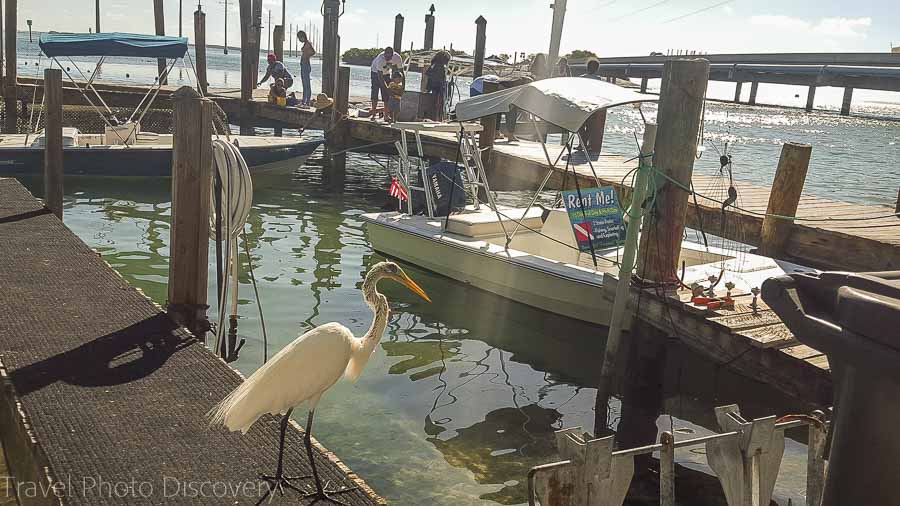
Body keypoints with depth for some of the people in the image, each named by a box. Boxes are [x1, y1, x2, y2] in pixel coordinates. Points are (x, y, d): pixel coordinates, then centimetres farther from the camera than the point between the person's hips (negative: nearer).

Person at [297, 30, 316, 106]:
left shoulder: (307, 43, -12)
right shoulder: (305, 44, 15)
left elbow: (313, 52, -25)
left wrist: (306, 57, -19)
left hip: (306, 65, -10)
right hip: (303, 65, 10)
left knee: (307, 84, -7)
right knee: (304, 84, 13)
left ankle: (308, 101, -5)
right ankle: (304, 100, 19)